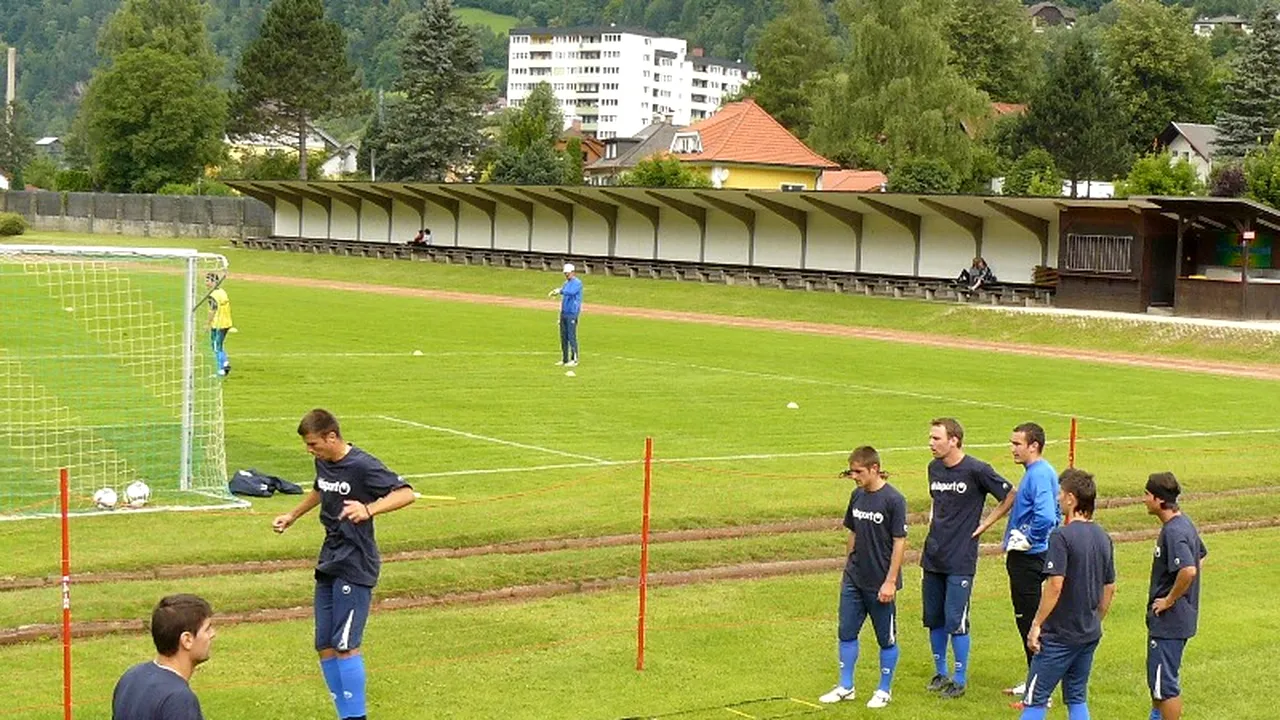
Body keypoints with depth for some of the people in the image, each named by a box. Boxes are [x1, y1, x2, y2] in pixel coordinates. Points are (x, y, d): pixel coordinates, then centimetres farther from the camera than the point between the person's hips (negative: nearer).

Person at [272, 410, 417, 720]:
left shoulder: (362, 466, -17)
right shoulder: (322, 462, 8)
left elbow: (406, 493, -24)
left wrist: (369, 509, -38)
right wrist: (293, 515, 37)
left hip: (355, 567, -8)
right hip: (329, 564, 8)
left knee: (345, 645, -11)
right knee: (324, 645, 7)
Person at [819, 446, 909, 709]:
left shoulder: (893, 500, -15)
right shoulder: (857, 496, 4)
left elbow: (899, 542, -14)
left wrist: (890, 581, -15)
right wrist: (847, 569, 15)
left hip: (880, 584, -6)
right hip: (854, 580, 6)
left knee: (886, 638, 7)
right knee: (846, 633, 9)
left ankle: (884, 690, 21)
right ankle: (845, 687, 21)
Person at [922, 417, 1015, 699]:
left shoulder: (977, 471, -13)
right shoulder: (934, 468, 8)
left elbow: (1010, 498, -5)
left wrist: (985, 524, -6)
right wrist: (933, 518, 10)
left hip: (961, 559, -6)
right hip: (933, 556, 6)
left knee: (955, 620, -5)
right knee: (933, 619, 11)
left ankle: (960, 679, 7)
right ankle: (940, 673, 25)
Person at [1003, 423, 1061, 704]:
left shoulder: (1039, 475, -19)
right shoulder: (1035, 472, 12)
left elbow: (1045, 517, -33)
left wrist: (1028, 539, -19)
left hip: (1028, 558, -10)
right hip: (1022, 557, 10)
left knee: (1029, 620, -5)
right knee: (1025, 619, 17)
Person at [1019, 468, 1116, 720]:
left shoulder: (1062, 536, -16)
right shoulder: (1103, 538, 7)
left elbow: (1055, 586, -21)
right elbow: (1109, 589, 14)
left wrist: (1036, 624, -14)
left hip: (1059, 635, -7)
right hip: (1090, 634, 7)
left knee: (1035, 700, -1)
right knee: (1077, 699, 15)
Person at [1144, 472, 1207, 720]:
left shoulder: (1173, 532, -23)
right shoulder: (1184, 523, 8)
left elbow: (1188, 570, -37)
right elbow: (1200, 555, 24)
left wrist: (1170, 600, -22)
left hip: (1169, 620, -11)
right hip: (1179, 618, 11)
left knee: (1164, 683, -3)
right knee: (1157, 677, 23)